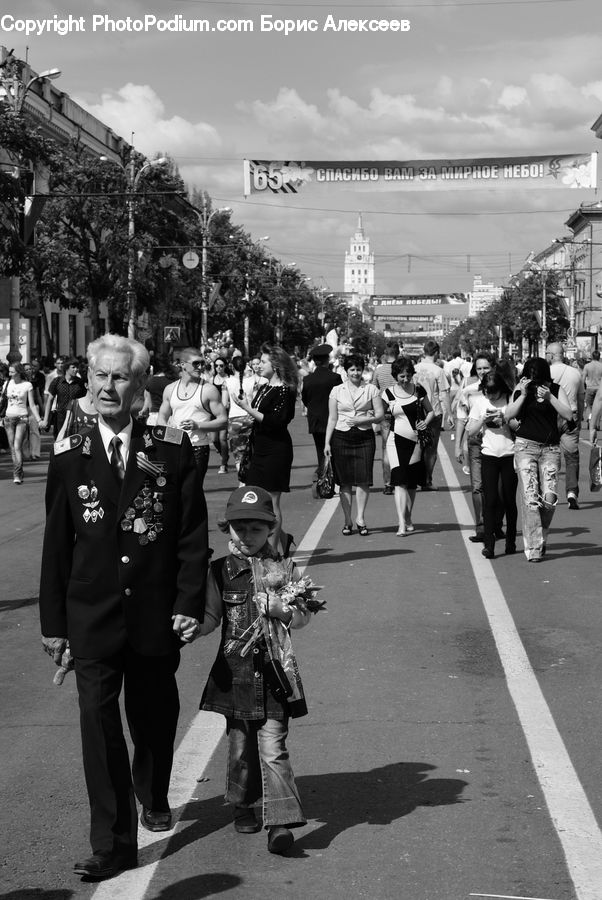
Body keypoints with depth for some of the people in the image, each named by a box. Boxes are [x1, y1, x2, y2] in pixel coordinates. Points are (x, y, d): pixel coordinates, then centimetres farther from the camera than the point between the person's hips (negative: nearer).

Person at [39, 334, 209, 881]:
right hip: (92, 617, 0)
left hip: (155, 615, 0)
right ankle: (113, 845, -1)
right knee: (99, 724, -7)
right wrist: (53, 620, 2)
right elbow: (56, 544, 3)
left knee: (155, 718, 16)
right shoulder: (69, 457, 0)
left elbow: (193, 535, -2)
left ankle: (154, 797, 44)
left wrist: (189, 603, -10)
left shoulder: (172, 451, -3)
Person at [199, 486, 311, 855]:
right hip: (236, 669, 1)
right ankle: (243, 804, 31)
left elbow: (303, 617, 8)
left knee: (273, 746, -7)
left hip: (275, 669, -1)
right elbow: (210, 617, 4)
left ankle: (280, 822, -11)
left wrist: (283, 610, -12)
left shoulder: (284, 568, 5)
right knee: (240, 743, 10)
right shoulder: (220, 571, 5)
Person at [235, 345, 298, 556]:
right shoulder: (264, 388, 14)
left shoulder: (284, 391, -12)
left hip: (276, 451, -9)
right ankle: (282, 537, 24)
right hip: (260, 450, 9)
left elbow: (275, 421, -21)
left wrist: (248, 409, -20)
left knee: (271, 501, -3)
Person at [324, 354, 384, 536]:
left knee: (363, 479, -7)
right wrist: (327, 442, 3)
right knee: (345, 481, 1)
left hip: (364, 437, -1)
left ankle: (360, 518, 1)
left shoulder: (371, 389, 7)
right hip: (341, 437, 1)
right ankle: (348, 521, 8)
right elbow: (332, 419, 9)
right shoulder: (337, 391, 9)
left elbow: (380, 415, 3)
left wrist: (361, 420, -12)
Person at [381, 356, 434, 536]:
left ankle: (408, 519, 26)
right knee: (400, 482, -12)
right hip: (397, 440, -2)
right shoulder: (388, 393, 0)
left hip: (416, 441, 2)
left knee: (412, 483, 10)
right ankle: (402, 523, -16)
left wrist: (426, 421, -6)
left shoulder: (418, 390, 4)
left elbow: (430, 411, 12)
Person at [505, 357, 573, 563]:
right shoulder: (520, 391, 5)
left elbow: (568, 415, -6)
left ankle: (539, 538, 17)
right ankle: (533, 548, -7)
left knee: (549, 499, -8)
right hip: (526, 446, -1)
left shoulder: (556, 390, 5)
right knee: (530, 498, -10)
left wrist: (549, 397, -16)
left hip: (550, 448, 1)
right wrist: (524, 395, -12)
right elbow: (508, 416, -5)